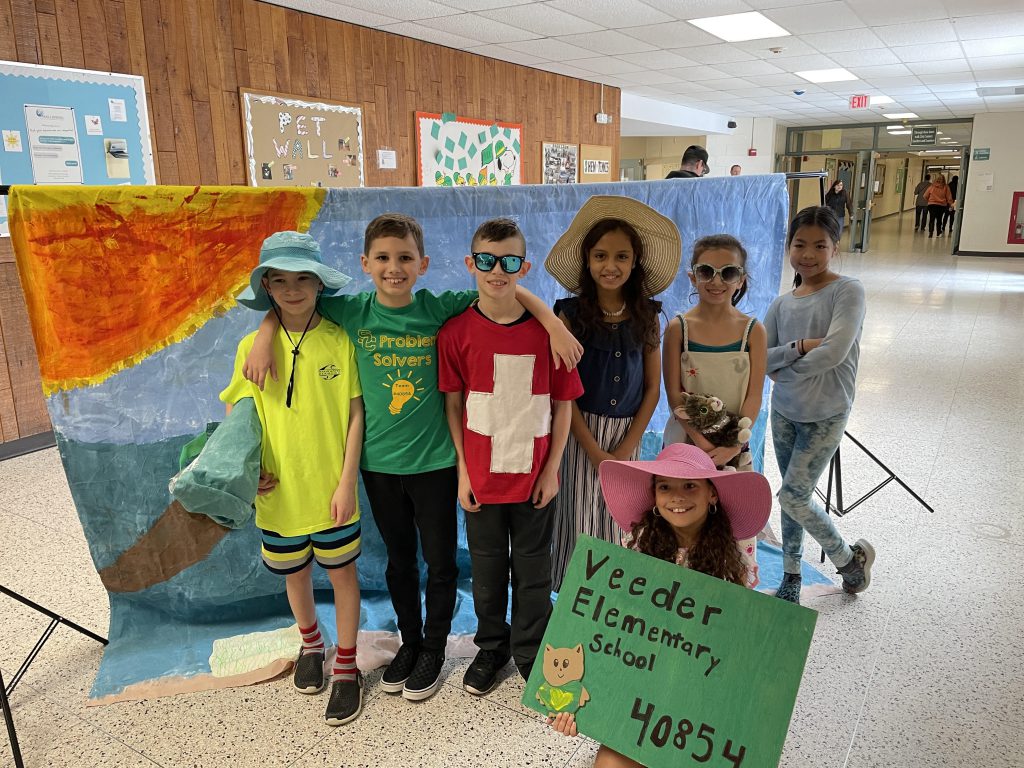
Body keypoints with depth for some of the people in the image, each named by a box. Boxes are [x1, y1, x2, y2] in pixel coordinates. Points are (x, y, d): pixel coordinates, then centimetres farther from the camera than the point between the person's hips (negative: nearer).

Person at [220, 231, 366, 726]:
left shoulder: (339, 340, -10)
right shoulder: (252, 346, -5)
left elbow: (355, 414, -7)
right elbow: (236, 411, 7)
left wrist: (347, 482, -10)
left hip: (331, 490, -2)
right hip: (278, 492, 2)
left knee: (342, 574, 12)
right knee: (294, 575, 20)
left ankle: (346, 667, 31)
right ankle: (311, 644, 47)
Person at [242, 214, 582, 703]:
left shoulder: (438, 309, -11)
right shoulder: (352, 312, -6)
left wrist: (554, 324, -20)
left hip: (434, 460, -2)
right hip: (378, 462, 2)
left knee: (439, 561, 12)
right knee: (399, 560, 19)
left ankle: (434, 648, 35)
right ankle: (409, 640, 41)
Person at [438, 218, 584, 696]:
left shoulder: (548, 329, -9)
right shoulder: (456, 331, -8)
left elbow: (563, 404, -3)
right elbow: (452, 405, -1)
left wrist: (552, 469, -4)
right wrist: (463, 470, -3)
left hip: (534, 474, 0)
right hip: (481, 475, 0)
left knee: (533, 570, 15)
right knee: (487, 568, 17)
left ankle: (529, 651, 38)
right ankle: (491, 647, 41)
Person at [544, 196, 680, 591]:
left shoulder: (647, 315, 1)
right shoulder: (572, 314, -7)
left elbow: (652, 387, 3)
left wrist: (626, 448, -5)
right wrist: (595, 451, -10)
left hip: (628, 436, 2)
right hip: (582, 433, -2)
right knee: (582, 522, 2)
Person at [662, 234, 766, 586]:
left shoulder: (753, 330, -2)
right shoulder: (679, 327, -4)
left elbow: (754, 397, -5)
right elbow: (674, 393, -7)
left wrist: (732, 446, -16)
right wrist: (702, 440, -16)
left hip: (735, 444, 1)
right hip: (686, 441, -1)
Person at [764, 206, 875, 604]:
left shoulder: (847, 291, -11)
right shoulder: (782, 304, 4)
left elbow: (834, 352, -23)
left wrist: (785, 366, -9)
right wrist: (799, 347, -18)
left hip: (825, 416, -5)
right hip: (784, 413, 5)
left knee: (793, 497, -5)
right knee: (794, 496, 13)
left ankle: (849, 556, 22)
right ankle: (791, 576, 29)